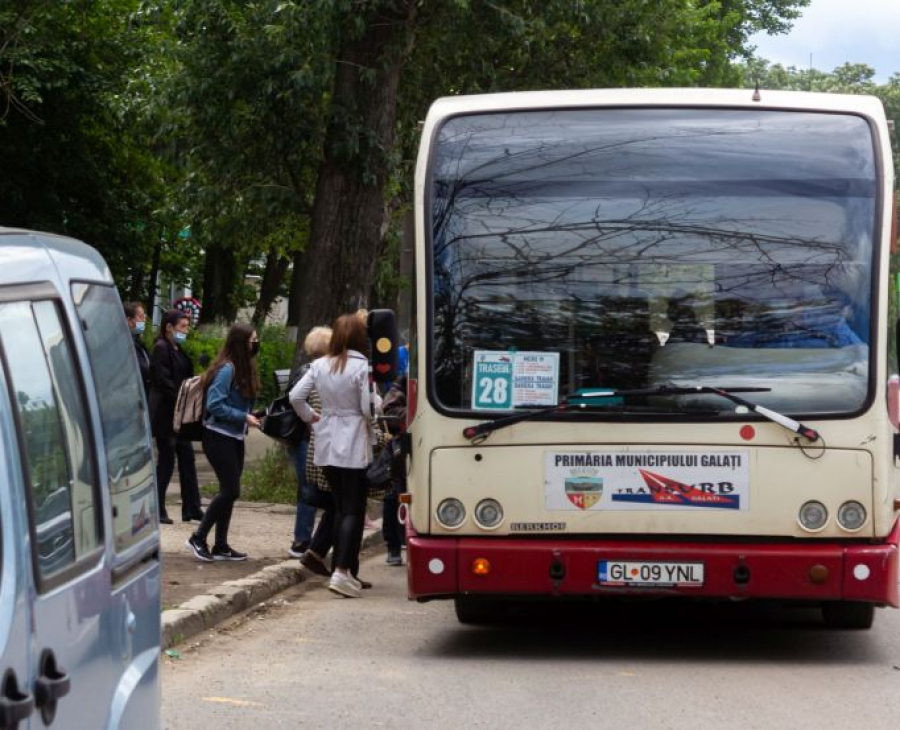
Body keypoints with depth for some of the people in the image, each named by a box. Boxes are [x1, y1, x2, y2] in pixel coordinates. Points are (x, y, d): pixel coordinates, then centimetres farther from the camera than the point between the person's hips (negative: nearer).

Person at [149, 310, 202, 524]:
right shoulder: (161, 349, -12)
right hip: (165, 413, -9)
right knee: (166, 460, -4)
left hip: (179, 413, 9)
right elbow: (164, 382, -18)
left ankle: (192, 508, 10)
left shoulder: (178, 350, 15)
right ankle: (157, 510, 3)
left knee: (187, 458, 7)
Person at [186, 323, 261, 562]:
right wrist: (244, 417, -19)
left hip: (235, 437, 9)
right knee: (230, 490, -9)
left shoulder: (245, 368, 9)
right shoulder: (226, 369, -17)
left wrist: (251, 417, -3)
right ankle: (198, 538, 0)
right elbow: (215, 405, -20)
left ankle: (221, 545, 17)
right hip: (219, 437, -9)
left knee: (229, 491, 11)